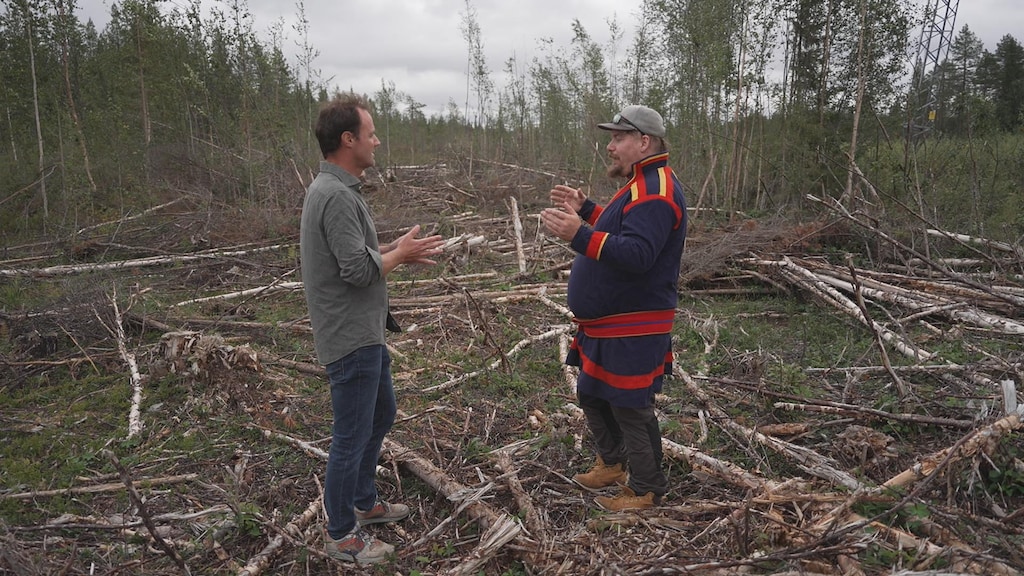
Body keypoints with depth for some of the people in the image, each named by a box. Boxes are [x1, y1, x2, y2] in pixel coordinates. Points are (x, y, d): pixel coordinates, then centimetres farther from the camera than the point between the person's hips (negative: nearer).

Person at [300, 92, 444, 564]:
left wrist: (397, 251, 5)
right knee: (352, 436, 3)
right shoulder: (338, 196, -22)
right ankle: (341, 534, 21)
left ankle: (364, 502, 41)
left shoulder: (335, 188, 11)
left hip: (365, 333, 11)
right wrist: (400, 254, -8)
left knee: (382, 414, 24)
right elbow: (359, 270, -24)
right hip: (351, 339, -11)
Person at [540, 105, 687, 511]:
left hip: (632, 332, -11)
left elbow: (637, 253, -33)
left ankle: (647, 490, 19)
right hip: (606, 326, 11)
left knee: (630, 408, 1)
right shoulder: (643, 185, 15)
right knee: (592, 395, 22)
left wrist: (580, 235, -40)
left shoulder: (655, 192, -21)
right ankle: (612, 463, 41)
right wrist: (586, 209, 19)